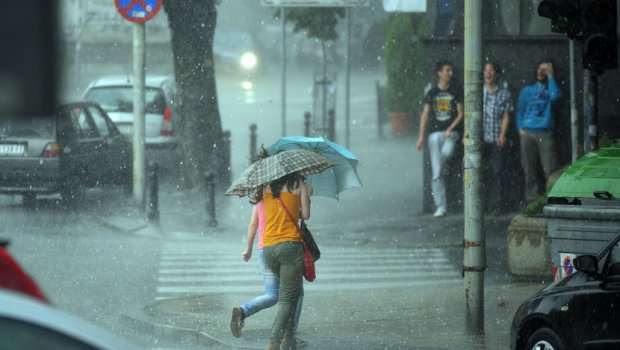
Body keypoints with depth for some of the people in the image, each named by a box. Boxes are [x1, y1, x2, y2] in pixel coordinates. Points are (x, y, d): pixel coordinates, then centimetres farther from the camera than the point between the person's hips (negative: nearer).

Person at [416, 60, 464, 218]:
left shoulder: (457, 92, 7)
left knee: (446, 152, -36)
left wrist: (451, 129, -12)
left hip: (451, 132, -1)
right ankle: (441, 206, 0)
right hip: (435, 133, 1)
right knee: (436, 174, -4)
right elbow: (425, 115, 10)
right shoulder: (431, 93, 10)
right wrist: (422, 136, 3)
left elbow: (460, 113, 3)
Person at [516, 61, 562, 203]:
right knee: (530, 170, 2)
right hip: (528, 133, 2)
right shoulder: (528, 90, 15)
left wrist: (550, 76, -8)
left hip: (545, 133, -2)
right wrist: (520, 129, 3)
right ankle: (532, 199, 5)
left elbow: (555, 95, -14)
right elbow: (520, 110, 16)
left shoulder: (549, 90, 10)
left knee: (549, 168, -10)